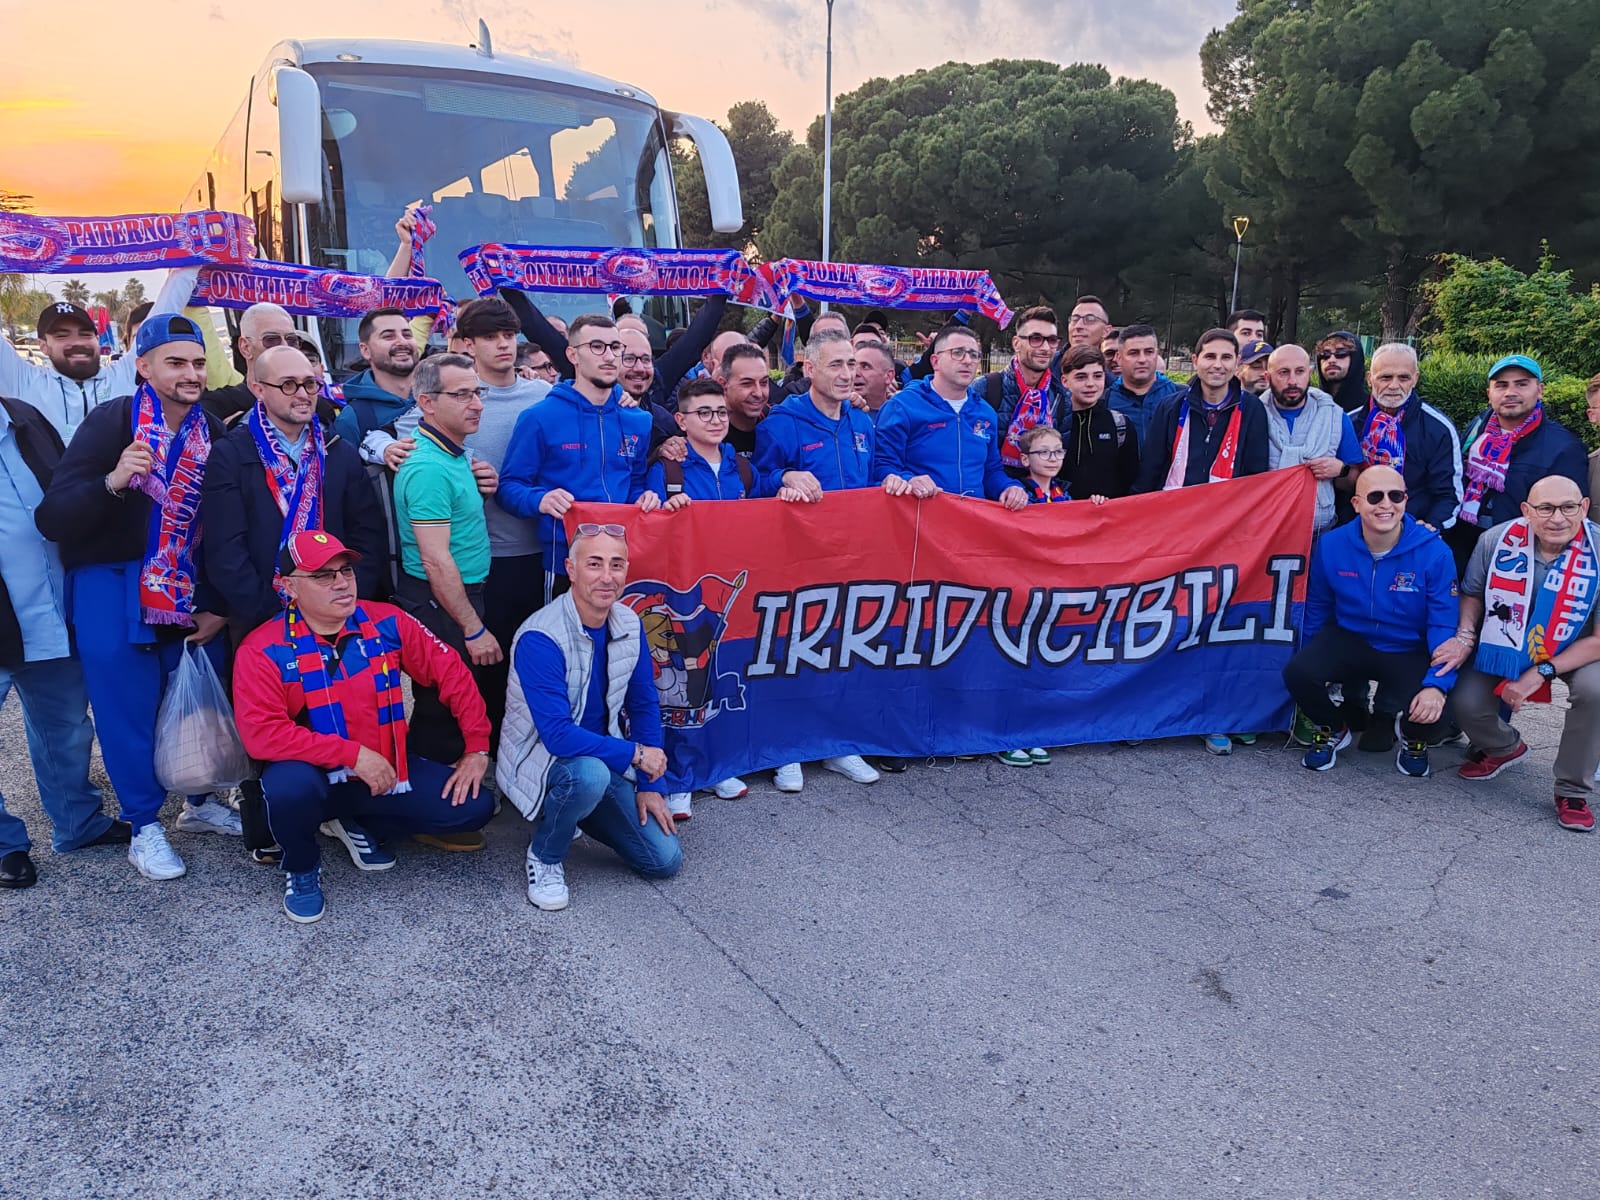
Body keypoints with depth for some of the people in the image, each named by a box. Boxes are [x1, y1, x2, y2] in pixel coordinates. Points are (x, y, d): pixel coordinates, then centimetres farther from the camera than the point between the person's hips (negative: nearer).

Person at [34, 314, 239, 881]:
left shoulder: (214, 433, 1)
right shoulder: (110, 423, -12)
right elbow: (52, 519, -17)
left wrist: (221, 606, 2)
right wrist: (112, 481, -33)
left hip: (192, 594, 4)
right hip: (114, 594, -4)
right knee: (127, 710, 4)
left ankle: (201, 801, 33)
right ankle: (144, 828, 20)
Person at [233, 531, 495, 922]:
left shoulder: (388, 623, -6)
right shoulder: (263, 651, -14)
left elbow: (451, 673, 0)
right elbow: (262, 733, -24)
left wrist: (477, 748, -4)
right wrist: (353, 753, -29)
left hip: (385, 772, 4)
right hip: (314, 776, -3)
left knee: (475, 806, -11)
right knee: (288, 785, -39)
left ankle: (359, 827, 15)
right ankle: (301, 869, -1)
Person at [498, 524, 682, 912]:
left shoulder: (629, 624, -4)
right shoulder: (539, 639, -25)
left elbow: (644, 706, 4)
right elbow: (557, 734, -30)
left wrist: (648, 786, 0)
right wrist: (635, 753, -23)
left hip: (603, 758, 6)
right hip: (543, 760, -6)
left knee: (665, 860, -3)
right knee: (589, 773, -40)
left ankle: (575, 812, 22)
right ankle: (545, 855, -8)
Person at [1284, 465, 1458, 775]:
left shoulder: (1435, 553, -16)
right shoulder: (1330, 545, -9)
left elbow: (1444, 626, -15)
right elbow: (1317, 609, 6)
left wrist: (1437, 685, -27)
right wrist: (1308, 659, 9)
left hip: (1409, 653, -1)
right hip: (1348, 641, 2)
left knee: (1432, 713, -29)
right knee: (1297, 672, -27)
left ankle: (1413, 739, 15)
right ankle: (1332, 729, 9)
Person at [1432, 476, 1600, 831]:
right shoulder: (1496, 540, -19)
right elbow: (1472, 593, 1)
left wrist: (1541, 673, -26)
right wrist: (1465, 638, -17)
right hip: (1502, 646, 2)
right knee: (1466, 704, -18)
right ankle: (1504, 747, 23)